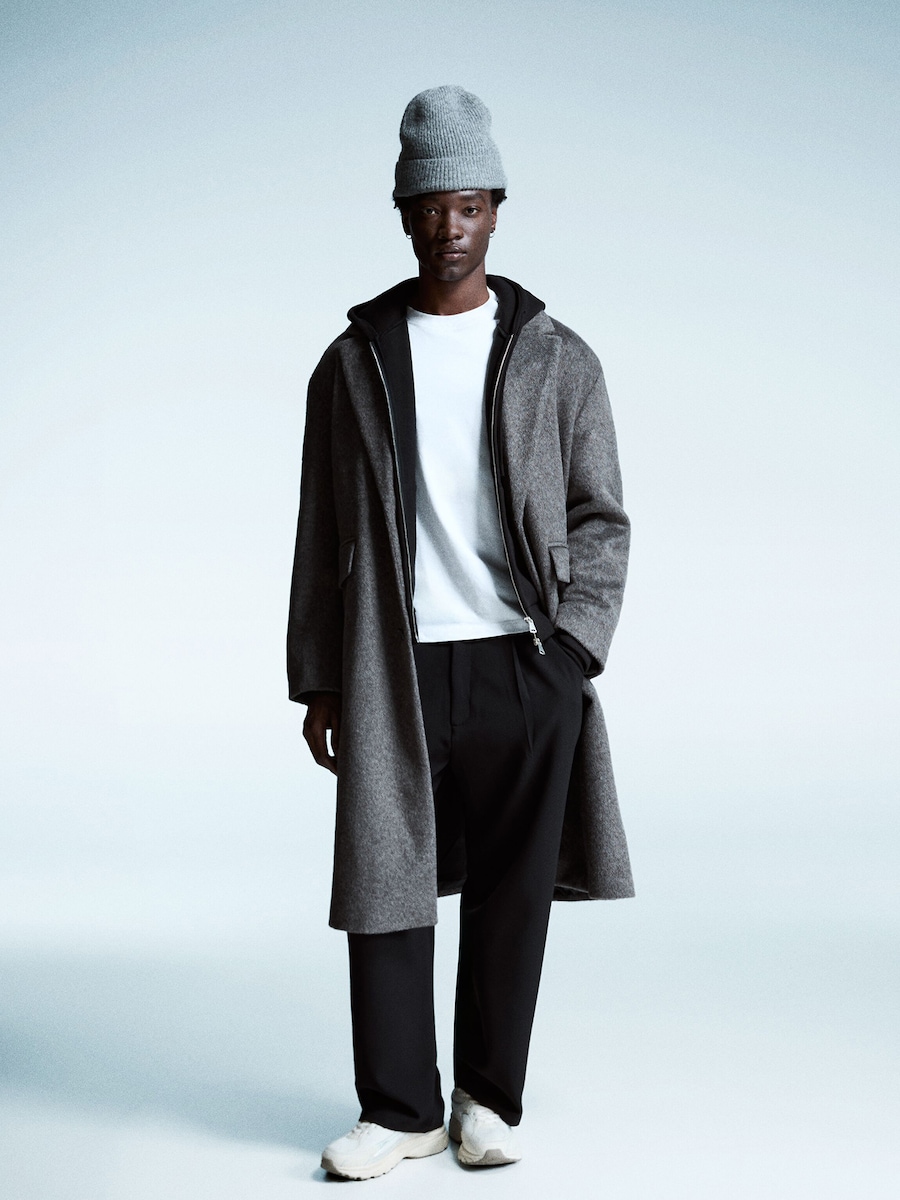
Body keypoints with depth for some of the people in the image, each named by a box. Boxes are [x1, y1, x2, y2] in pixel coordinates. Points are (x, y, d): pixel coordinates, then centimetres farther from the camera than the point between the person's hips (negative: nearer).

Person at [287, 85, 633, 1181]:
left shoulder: (557, 360, 8)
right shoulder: (353, 363, 10)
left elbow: (601, 518, 6)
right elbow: (323, 536, 11)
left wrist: (570, 644, -8)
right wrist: (316, 682, 7)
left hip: (526, 665, 0)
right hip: (395, 670, 1)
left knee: (511, 893, 5)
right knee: (384, 883, 1)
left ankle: (489, 1100, 20)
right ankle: (400, 1109, 14)